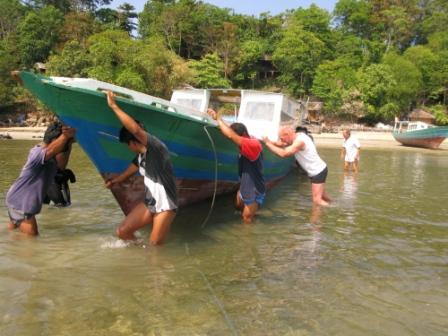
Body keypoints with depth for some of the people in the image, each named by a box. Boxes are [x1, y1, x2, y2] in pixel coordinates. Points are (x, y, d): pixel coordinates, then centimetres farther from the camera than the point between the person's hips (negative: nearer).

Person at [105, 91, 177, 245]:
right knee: (122, 232, 2)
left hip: (165, 205, -8)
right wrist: (114, 181, 42)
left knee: (154, 245, -2)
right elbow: (128, 172, 25)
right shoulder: (140, 156, 8)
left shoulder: (156, 148, -18)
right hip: (149, 202, 8)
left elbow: (135, 129, -33)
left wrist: (113, 106, -27)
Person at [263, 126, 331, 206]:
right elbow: (282, 144, 9)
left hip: (318, 172, -10)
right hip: (318, 170, 10)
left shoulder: (299, 142, -28)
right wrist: (271, 142, -9)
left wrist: (268, 143, -26)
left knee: (317, 200, -8)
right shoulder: (298, 136, 2)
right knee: (321, 195, 24)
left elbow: (283, 153, -35)